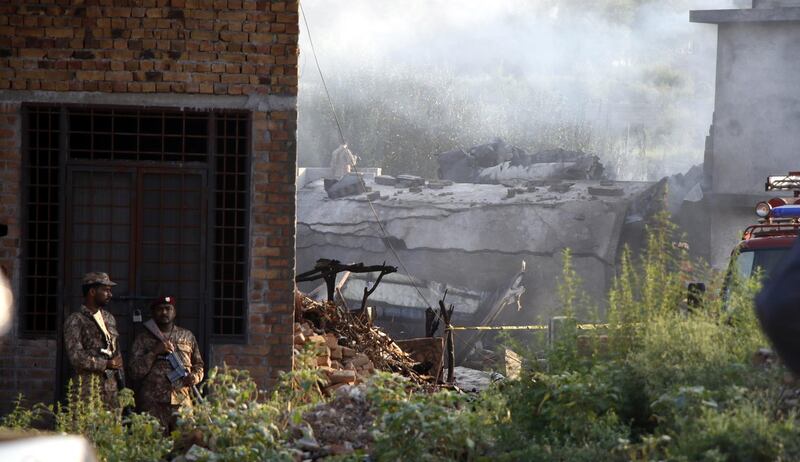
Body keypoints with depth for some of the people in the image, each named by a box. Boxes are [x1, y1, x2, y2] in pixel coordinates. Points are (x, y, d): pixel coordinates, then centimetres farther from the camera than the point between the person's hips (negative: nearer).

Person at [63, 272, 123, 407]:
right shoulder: (75, 321, -4)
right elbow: (76, 357, -13)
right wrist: (107, 364, -10)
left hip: (110, 386, 6)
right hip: (88, 386, -6)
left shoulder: (109, 318, 18)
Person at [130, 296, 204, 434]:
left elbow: (198, 365, 22)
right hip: (153, 404, -2)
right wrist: (154, 352, -9)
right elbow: (135, 372, 2)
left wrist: (195, 377, -1)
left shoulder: (187, 336, 16)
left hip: (182, 401, 2)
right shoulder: (144, 338, 9)